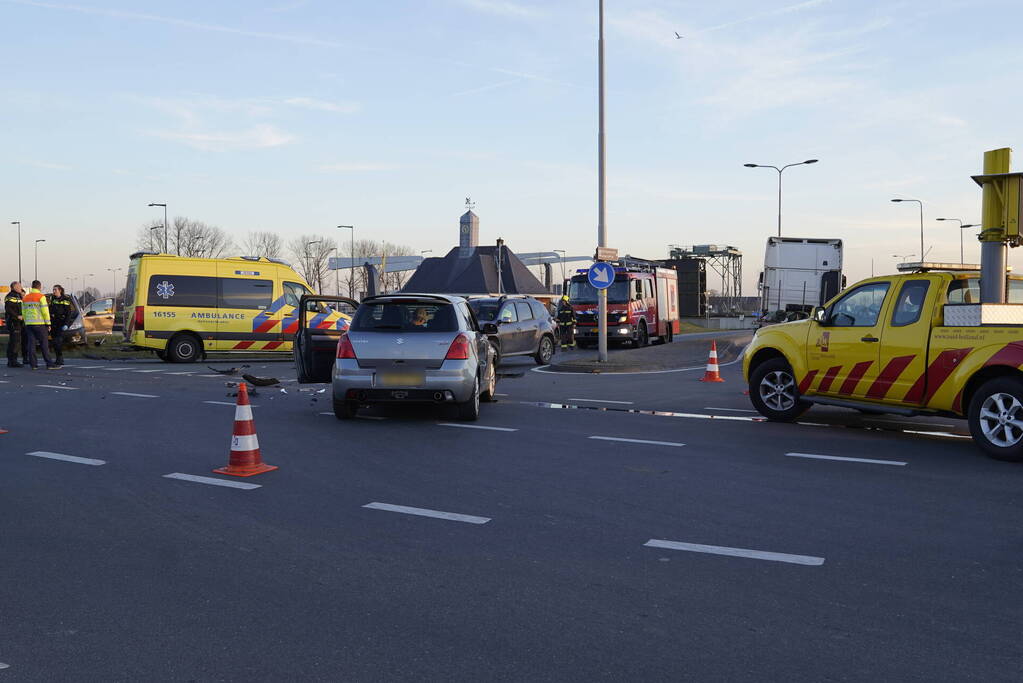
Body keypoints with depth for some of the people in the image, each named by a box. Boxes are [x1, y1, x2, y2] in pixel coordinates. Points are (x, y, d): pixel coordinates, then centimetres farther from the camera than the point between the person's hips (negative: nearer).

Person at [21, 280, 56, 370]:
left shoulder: (25, 298, 12)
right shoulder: (41, 296, -7)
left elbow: (23, 312, 14)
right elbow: (45, 311, -11)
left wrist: (26, 322, 19)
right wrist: (48, 323, -5)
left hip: (28, 324, 5)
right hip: (39, 324, -5)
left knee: (31, 344, 4)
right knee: (44, 344, -3)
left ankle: (33, 364, 2)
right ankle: (49, 364, -4)